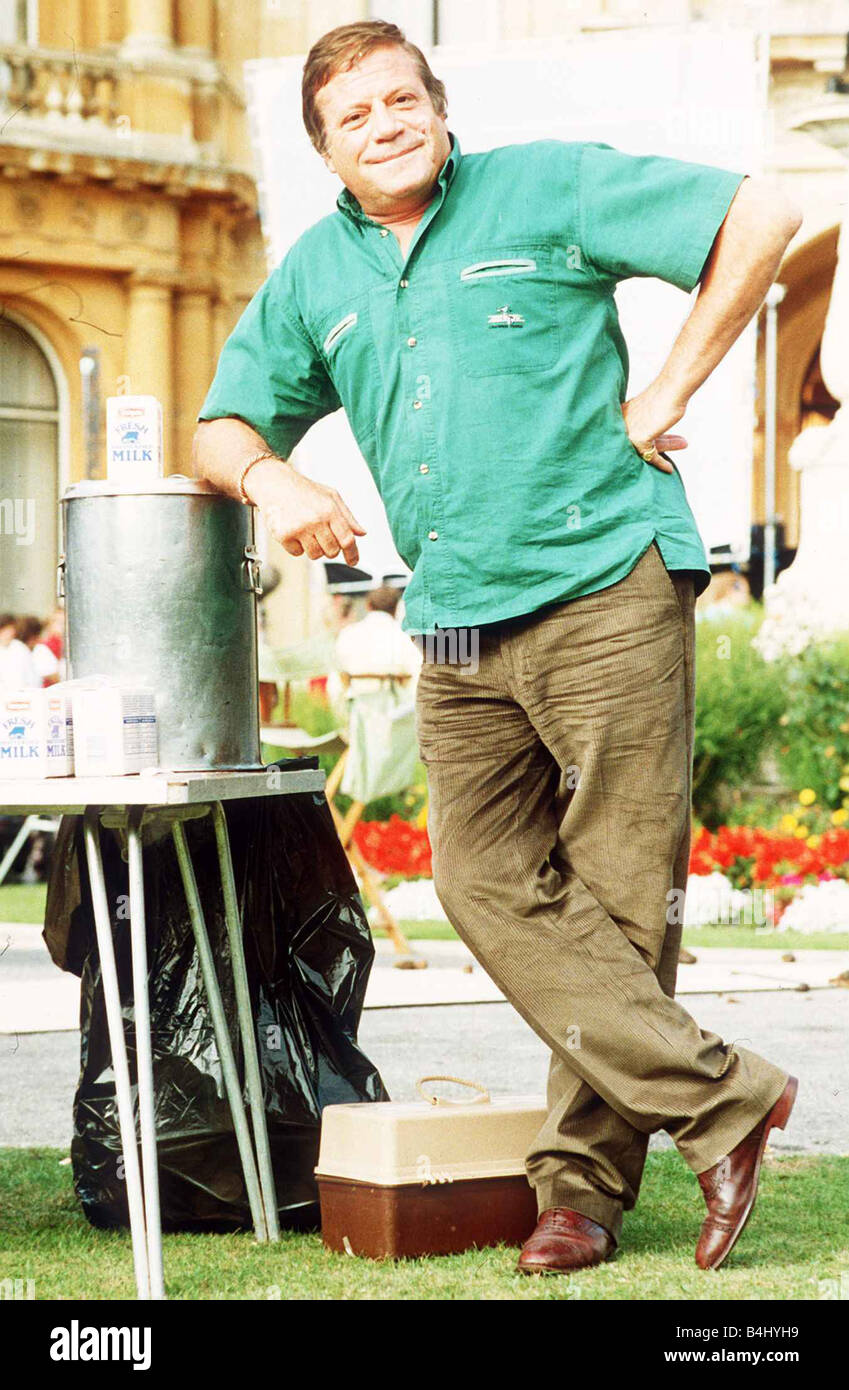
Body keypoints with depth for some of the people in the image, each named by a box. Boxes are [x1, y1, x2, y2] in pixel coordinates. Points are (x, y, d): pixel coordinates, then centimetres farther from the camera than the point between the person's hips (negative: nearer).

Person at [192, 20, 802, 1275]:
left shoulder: (546, 189, 1)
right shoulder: (314, 277, 16)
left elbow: (762, 217, -2)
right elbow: (224, 424, 22)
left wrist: (669, 391, -3)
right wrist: (269, 476, -3)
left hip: (605, 593, -6)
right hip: (458, 634, 6)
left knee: (617, 897, -4)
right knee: (491, 888, -5)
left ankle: (586, 1179, 5)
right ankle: (722, 1100, -2)